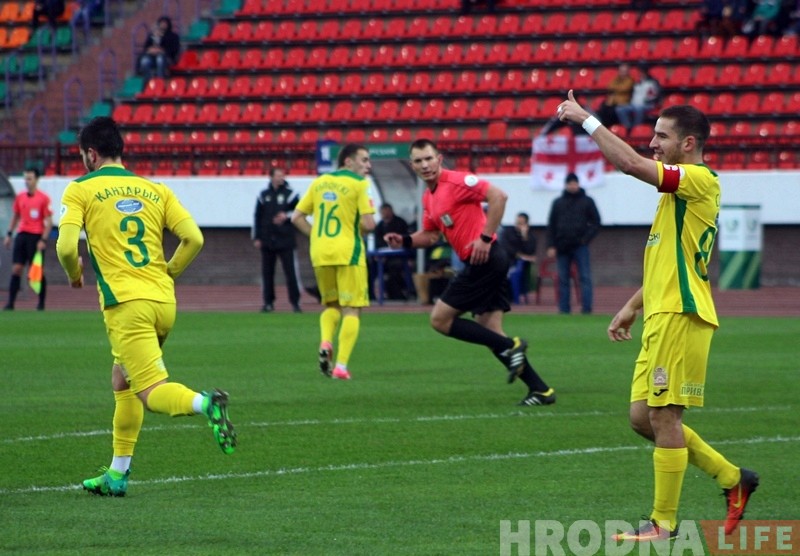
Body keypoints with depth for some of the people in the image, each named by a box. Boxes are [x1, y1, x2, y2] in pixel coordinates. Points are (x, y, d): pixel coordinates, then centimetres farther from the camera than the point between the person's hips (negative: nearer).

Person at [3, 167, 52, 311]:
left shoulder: (43, 198, -6)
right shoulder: (20, 197, 10)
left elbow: (49, 221, -7)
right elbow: (15, 217, 20)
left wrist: (43, 240, -15)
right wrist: (9, 234, 12)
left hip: (36, 236, -5)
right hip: (22, 234, 5)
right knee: (16, 269, -3)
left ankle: (41, 303, 11)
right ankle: (11, 302, -4)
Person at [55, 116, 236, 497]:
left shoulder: (81, 190, 2)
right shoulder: (155, 190, 14)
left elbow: (66, 246, -10)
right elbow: (194, 238, 3)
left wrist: (75, 274, 11)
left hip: (126, 304, -6)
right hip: (164, 301, 6)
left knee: (152, 392, -9)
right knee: (122, 381, 22)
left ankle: (203, 403, -40)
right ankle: (117, 475, 22)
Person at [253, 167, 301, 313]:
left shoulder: (290, 194, 2)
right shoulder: (263, 196, 10)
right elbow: (258, 217, 11)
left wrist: (287, 216, -13)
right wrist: (256, 238, 6)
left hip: (285, 240, -3)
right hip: (267, 241, 3)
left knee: (290, 271, -6)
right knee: (267, 272, 5)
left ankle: (295, 302, -1)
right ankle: (268, 302, 13)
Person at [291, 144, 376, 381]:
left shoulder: (319, 182, 11)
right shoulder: (358, 184, -5)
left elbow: (297, 217, 10)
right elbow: (368, 224, -13)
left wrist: (317, 236, 12)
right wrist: (359, 231, 8)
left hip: (320, 254, 5)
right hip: (348, 253, -5)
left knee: (331, 304, 22)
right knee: (351, 310, 2)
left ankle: (325, 342, -5)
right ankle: (341, 366, -8)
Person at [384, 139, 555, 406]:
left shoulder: (456, 182, -11)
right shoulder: (429, 197, 17)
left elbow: (498, 195, -19)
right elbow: (430, 235, 26)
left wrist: (486, 238, -21)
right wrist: (405, 241, 7)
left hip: (484, 260, -9)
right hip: (484, 264, 9)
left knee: (440, 319, -7)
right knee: (491, 334, 7)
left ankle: (509, 347, -7)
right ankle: (540, 389, 7)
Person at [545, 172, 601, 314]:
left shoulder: (587, 201, 7)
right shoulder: (558, 203, 13)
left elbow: (596, 222, 5)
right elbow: (551, 226, 11)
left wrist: (586, 238, -7)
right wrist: (551, 246, 2)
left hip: (580, 246, -2)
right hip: (562, 248, 2)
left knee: (585, 277, -8)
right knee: (563, 279, 3)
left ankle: (586, 307, -10)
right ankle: (564, 308, 6)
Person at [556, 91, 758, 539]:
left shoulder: (701, 181, -11)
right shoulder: (680, 190, 21)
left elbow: (631, 163, -23)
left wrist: (585, 119, -16)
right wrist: (632, 308, 26)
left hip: (681, 317, -10)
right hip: (661, 317, 10)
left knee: (663, 417, -6)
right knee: (644, 416, 10)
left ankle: (664, 522, 1)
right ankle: (733, 479, 17)